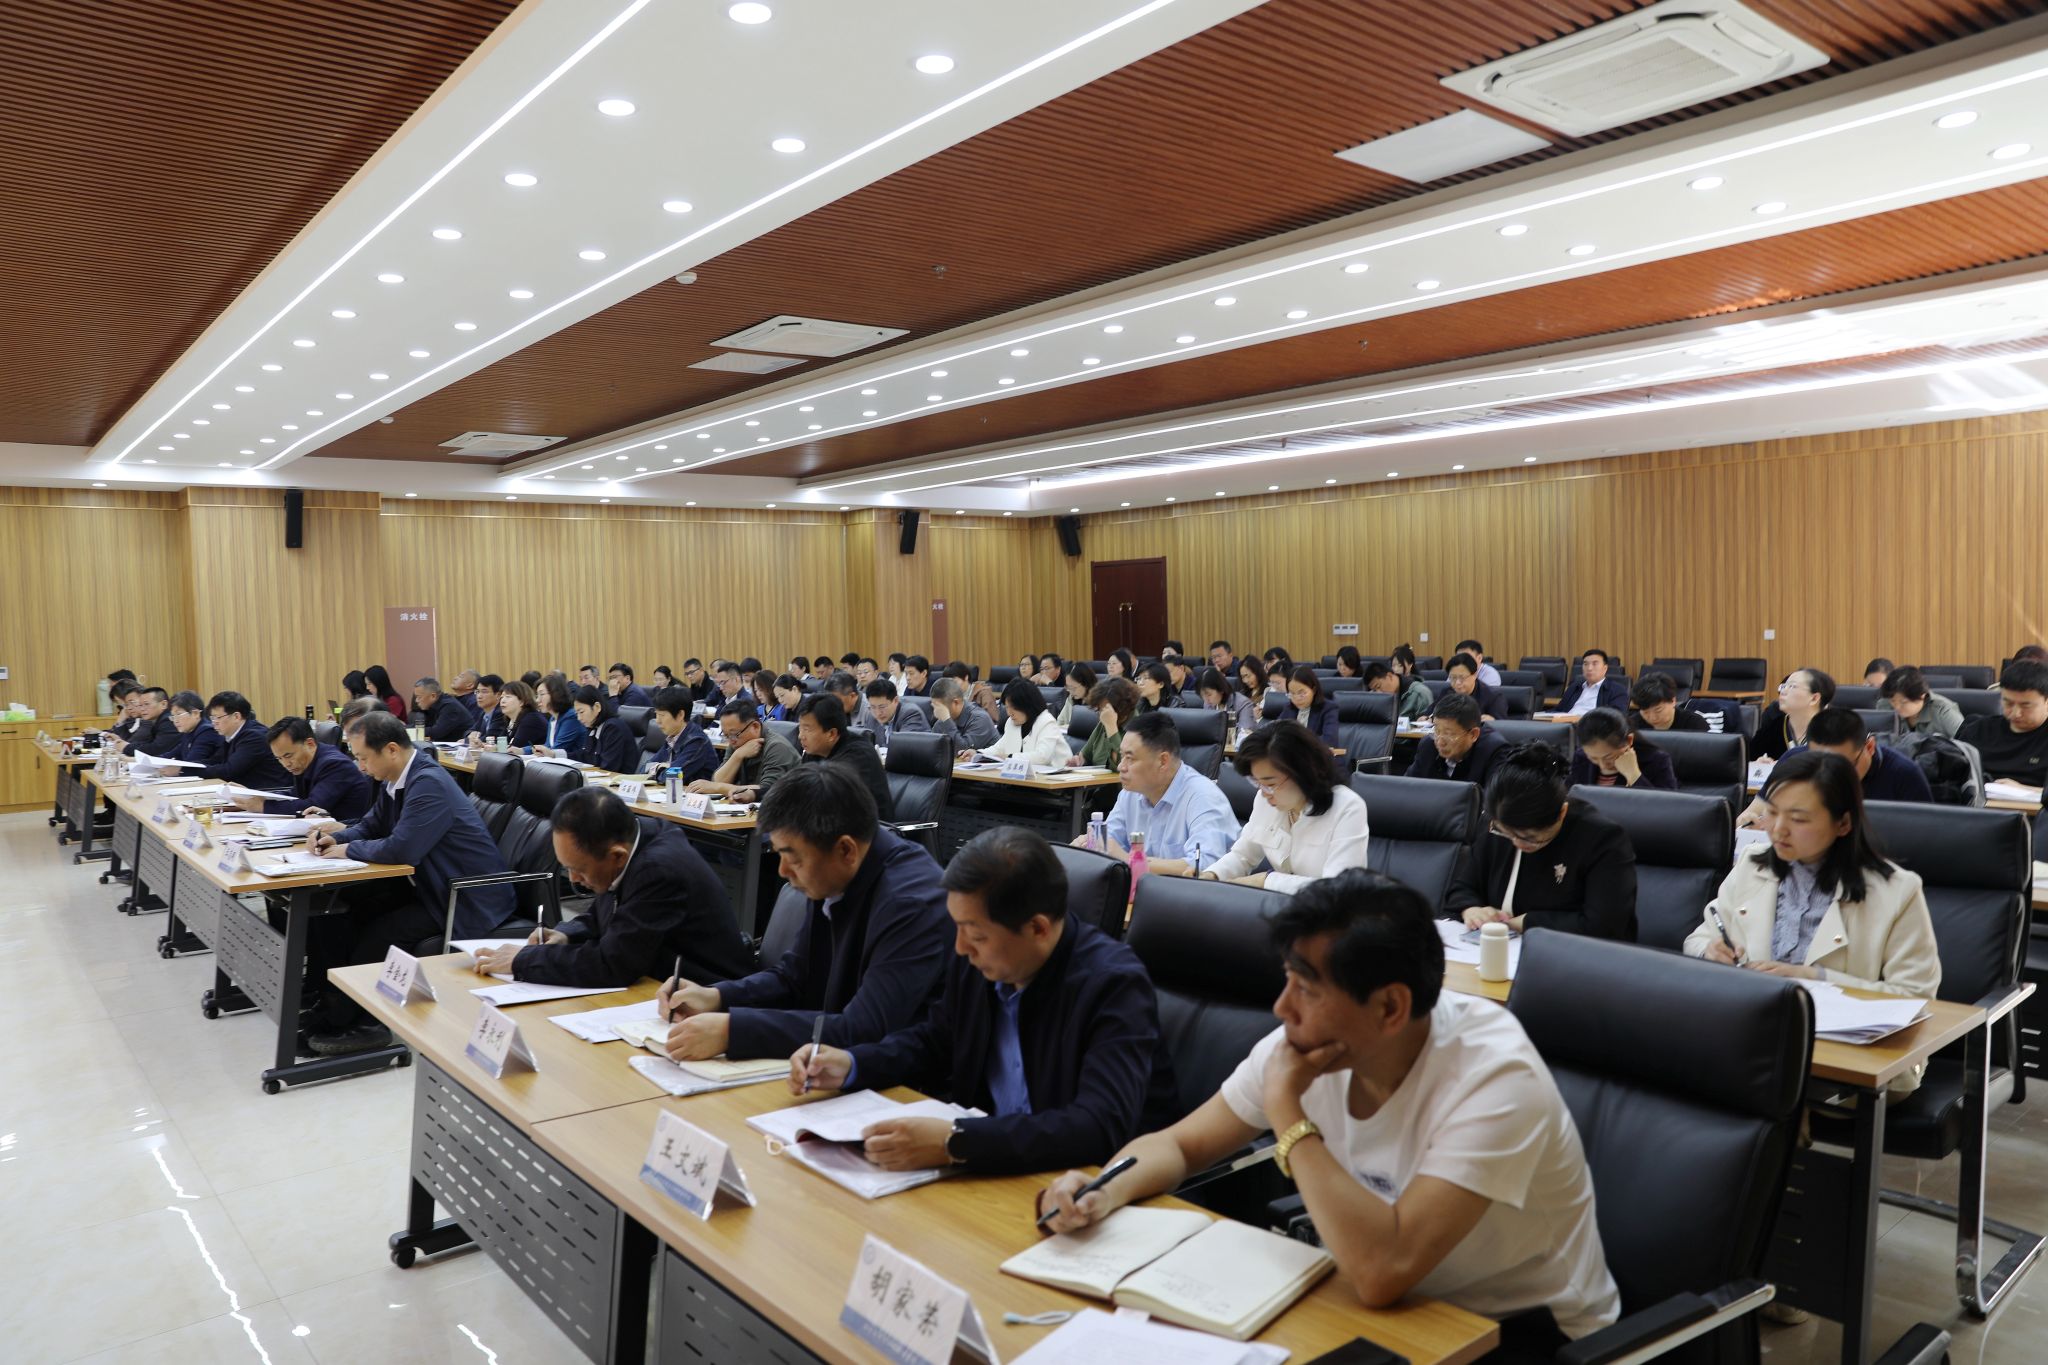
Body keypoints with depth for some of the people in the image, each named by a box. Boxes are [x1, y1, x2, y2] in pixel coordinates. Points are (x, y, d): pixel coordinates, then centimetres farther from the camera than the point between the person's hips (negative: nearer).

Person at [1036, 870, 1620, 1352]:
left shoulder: (1493, 1078, -30)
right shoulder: (1306, 1041, -12)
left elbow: (1381, 1271, -39)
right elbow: (1179, 1145, -1)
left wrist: (1287, 1111, -31)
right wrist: (1107, 1192, -21)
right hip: (1395, 1304, 5)